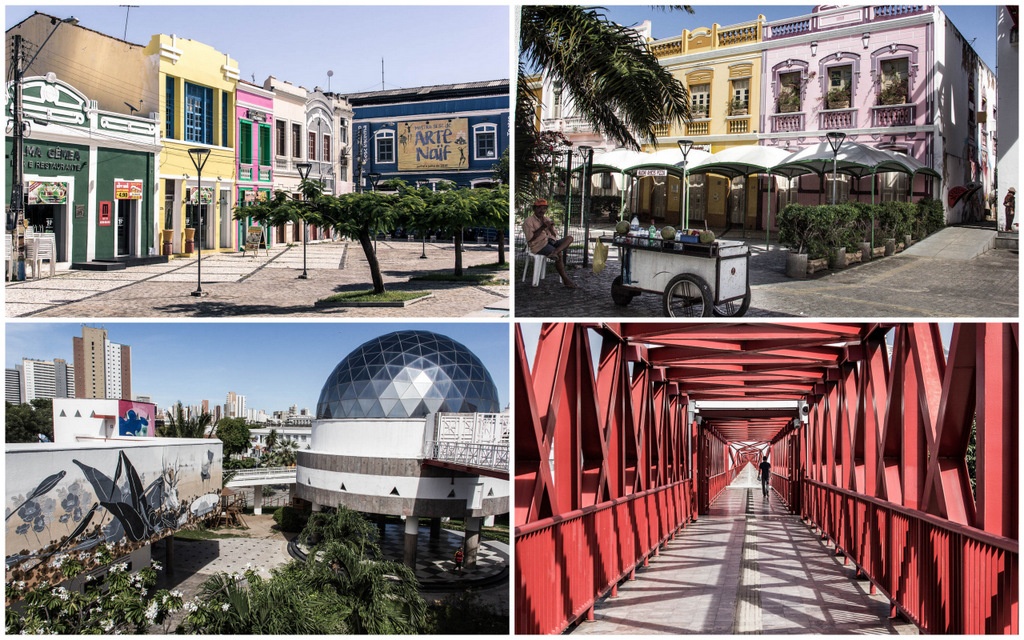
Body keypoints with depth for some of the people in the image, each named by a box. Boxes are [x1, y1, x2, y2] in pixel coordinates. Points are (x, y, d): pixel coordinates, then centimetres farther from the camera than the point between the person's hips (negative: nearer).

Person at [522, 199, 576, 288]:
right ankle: (566, 280, -24)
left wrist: (551, 228, -5)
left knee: (569, 238, -14)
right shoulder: (529, 221, 1)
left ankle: (554, 252, -39)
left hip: (551, 242, 7)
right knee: (559, 254, -29)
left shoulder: (547, 220, 22)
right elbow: (530, 238, -12)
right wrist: (542, 227, -15)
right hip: (539, 245, -7)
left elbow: (554, 236, 16)